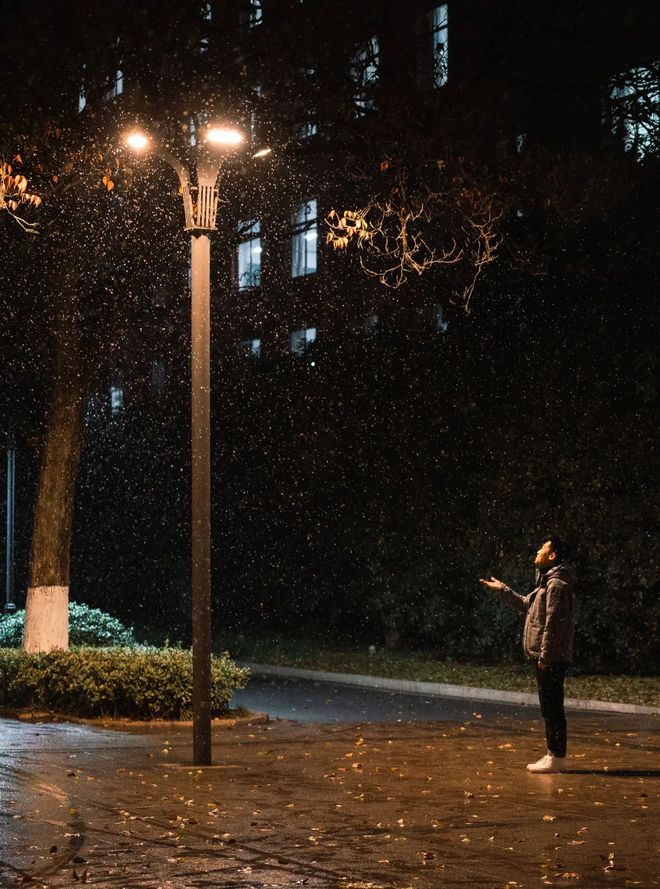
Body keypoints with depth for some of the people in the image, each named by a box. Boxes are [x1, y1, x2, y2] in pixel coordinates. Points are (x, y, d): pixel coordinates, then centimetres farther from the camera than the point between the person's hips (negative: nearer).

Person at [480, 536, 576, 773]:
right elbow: (526, 604, 33)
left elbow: (553, 623, -20)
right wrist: (503, 590, 34)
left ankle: (556, 758, -5)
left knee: (552, 708, -7)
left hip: (551, 658, -10)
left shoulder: (557, 585, -14)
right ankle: (553, 754, 19)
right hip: (543, 656, 10)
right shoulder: (547, 582, 18)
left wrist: (544, 656, -21)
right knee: (549, 708, 13)